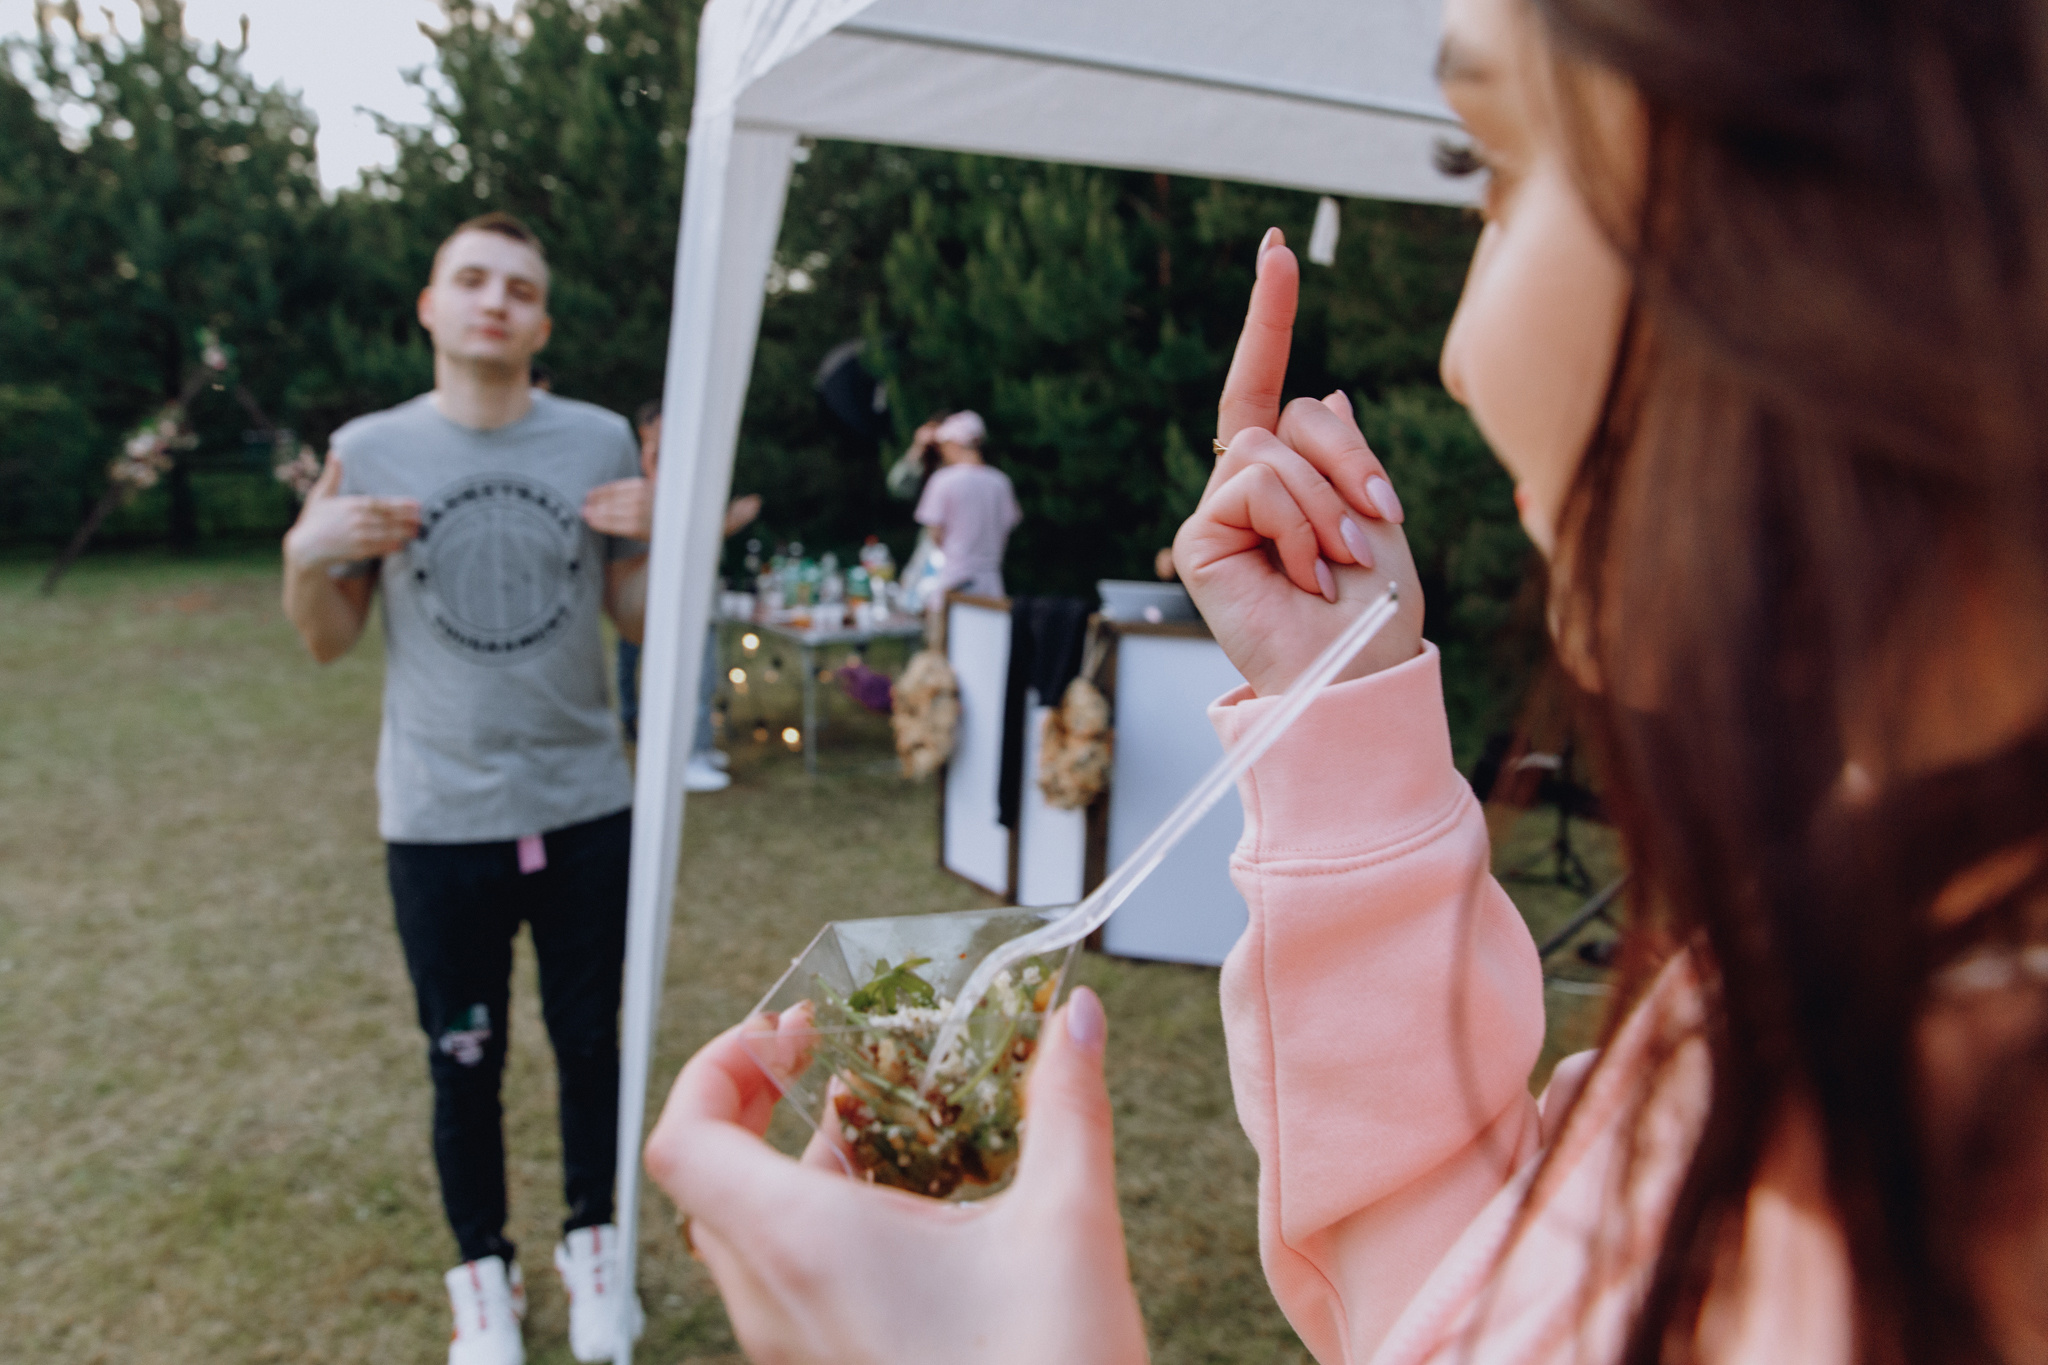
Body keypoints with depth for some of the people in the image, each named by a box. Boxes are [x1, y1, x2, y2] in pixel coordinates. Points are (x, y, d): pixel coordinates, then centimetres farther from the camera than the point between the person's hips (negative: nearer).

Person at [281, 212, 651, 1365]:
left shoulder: (601, 443, -1)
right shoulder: (369, 450, -2)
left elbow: (639, 620, 3)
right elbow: (329, 640, 4)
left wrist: (666, 541, -16)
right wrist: (309, 553, -14)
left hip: (585, 806, 1)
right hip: (440, 821, 0)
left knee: (592, 1043, 14)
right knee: (465, 1063, 13)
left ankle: (594, 1244, 37)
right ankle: (485, 1271, 35)